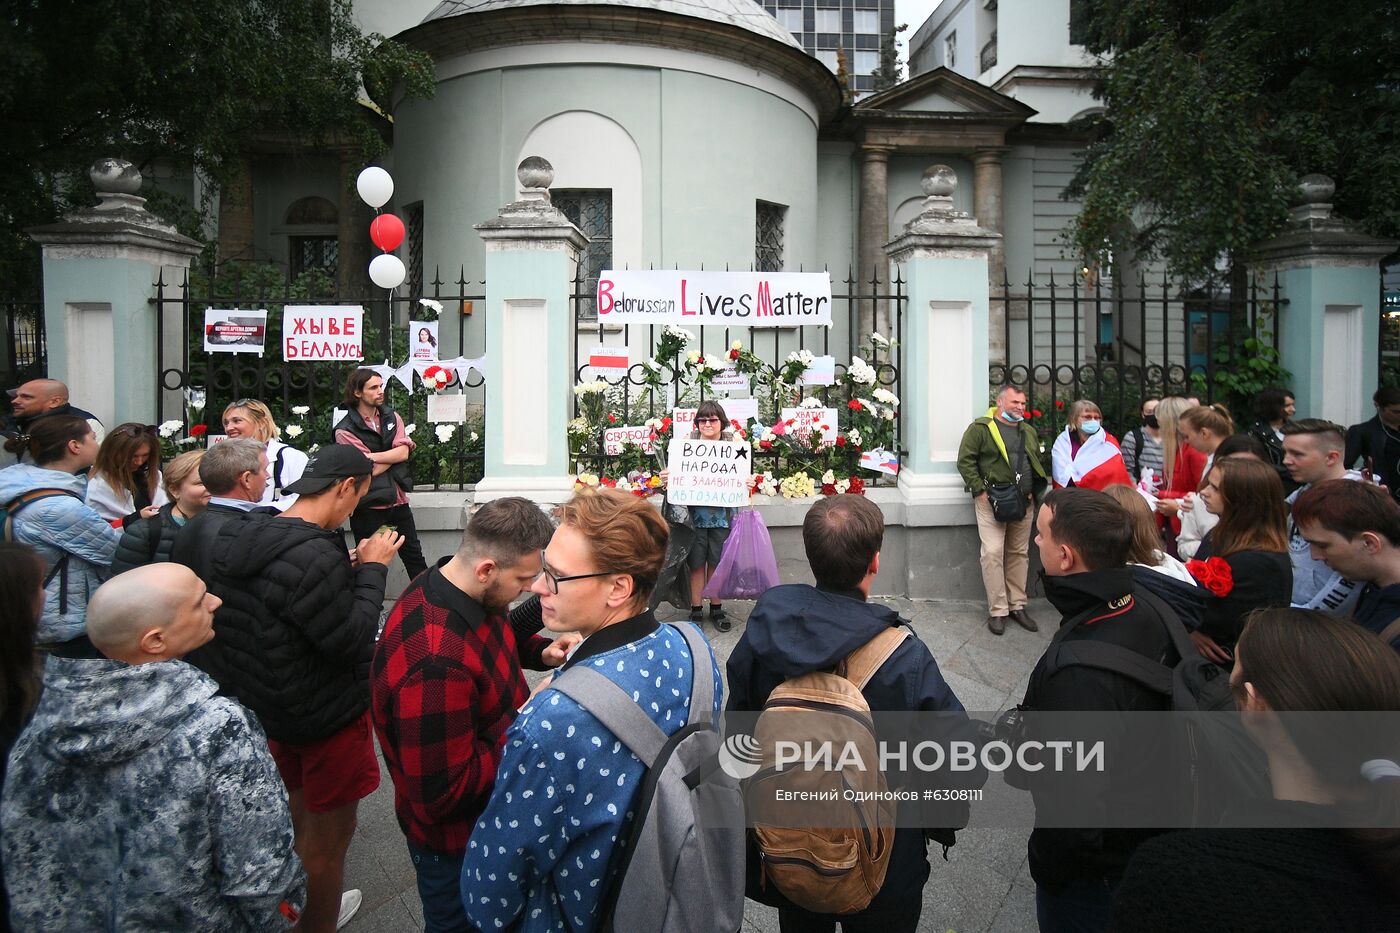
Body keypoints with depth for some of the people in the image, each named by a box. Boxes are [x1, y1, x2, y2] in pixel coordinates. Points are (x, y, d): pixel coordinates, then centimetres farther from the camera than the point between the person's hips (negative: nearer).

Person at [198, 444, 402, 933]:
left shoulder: (245, 539, -4)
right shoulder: (314, 556, -33)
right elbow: (352, 640, -27)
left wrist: (353, 566, -1)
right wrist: (372, 569, -19)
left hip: (275, 708, 9)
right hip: (329, 717, -9)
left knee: (300, 819, 29)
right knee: (328, 837, 12)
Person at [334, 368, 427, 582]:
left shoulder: (391, 418, 7)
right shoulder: (345, 431, -9)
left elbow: (404, 452, -8)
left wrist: (373, 456, -17)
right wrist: (393, 456, -5)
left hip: (398, 500, 5)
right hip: (369, 506, -5)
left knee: (414, 556, 12)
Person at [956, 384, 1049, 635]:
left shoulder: (1028, 432, 17)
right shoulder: (981, 428, -4)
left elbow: (1037, 464, 25)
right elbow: (965, 461, -9)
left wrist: (1033, 491, 10)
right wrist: (980, 491, -14)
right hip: (992, 501, -6)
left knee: (1019, 554, 10)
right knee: (993, 553, -10)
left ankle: (1017, 606, 20)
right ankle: (997, 611, -3)